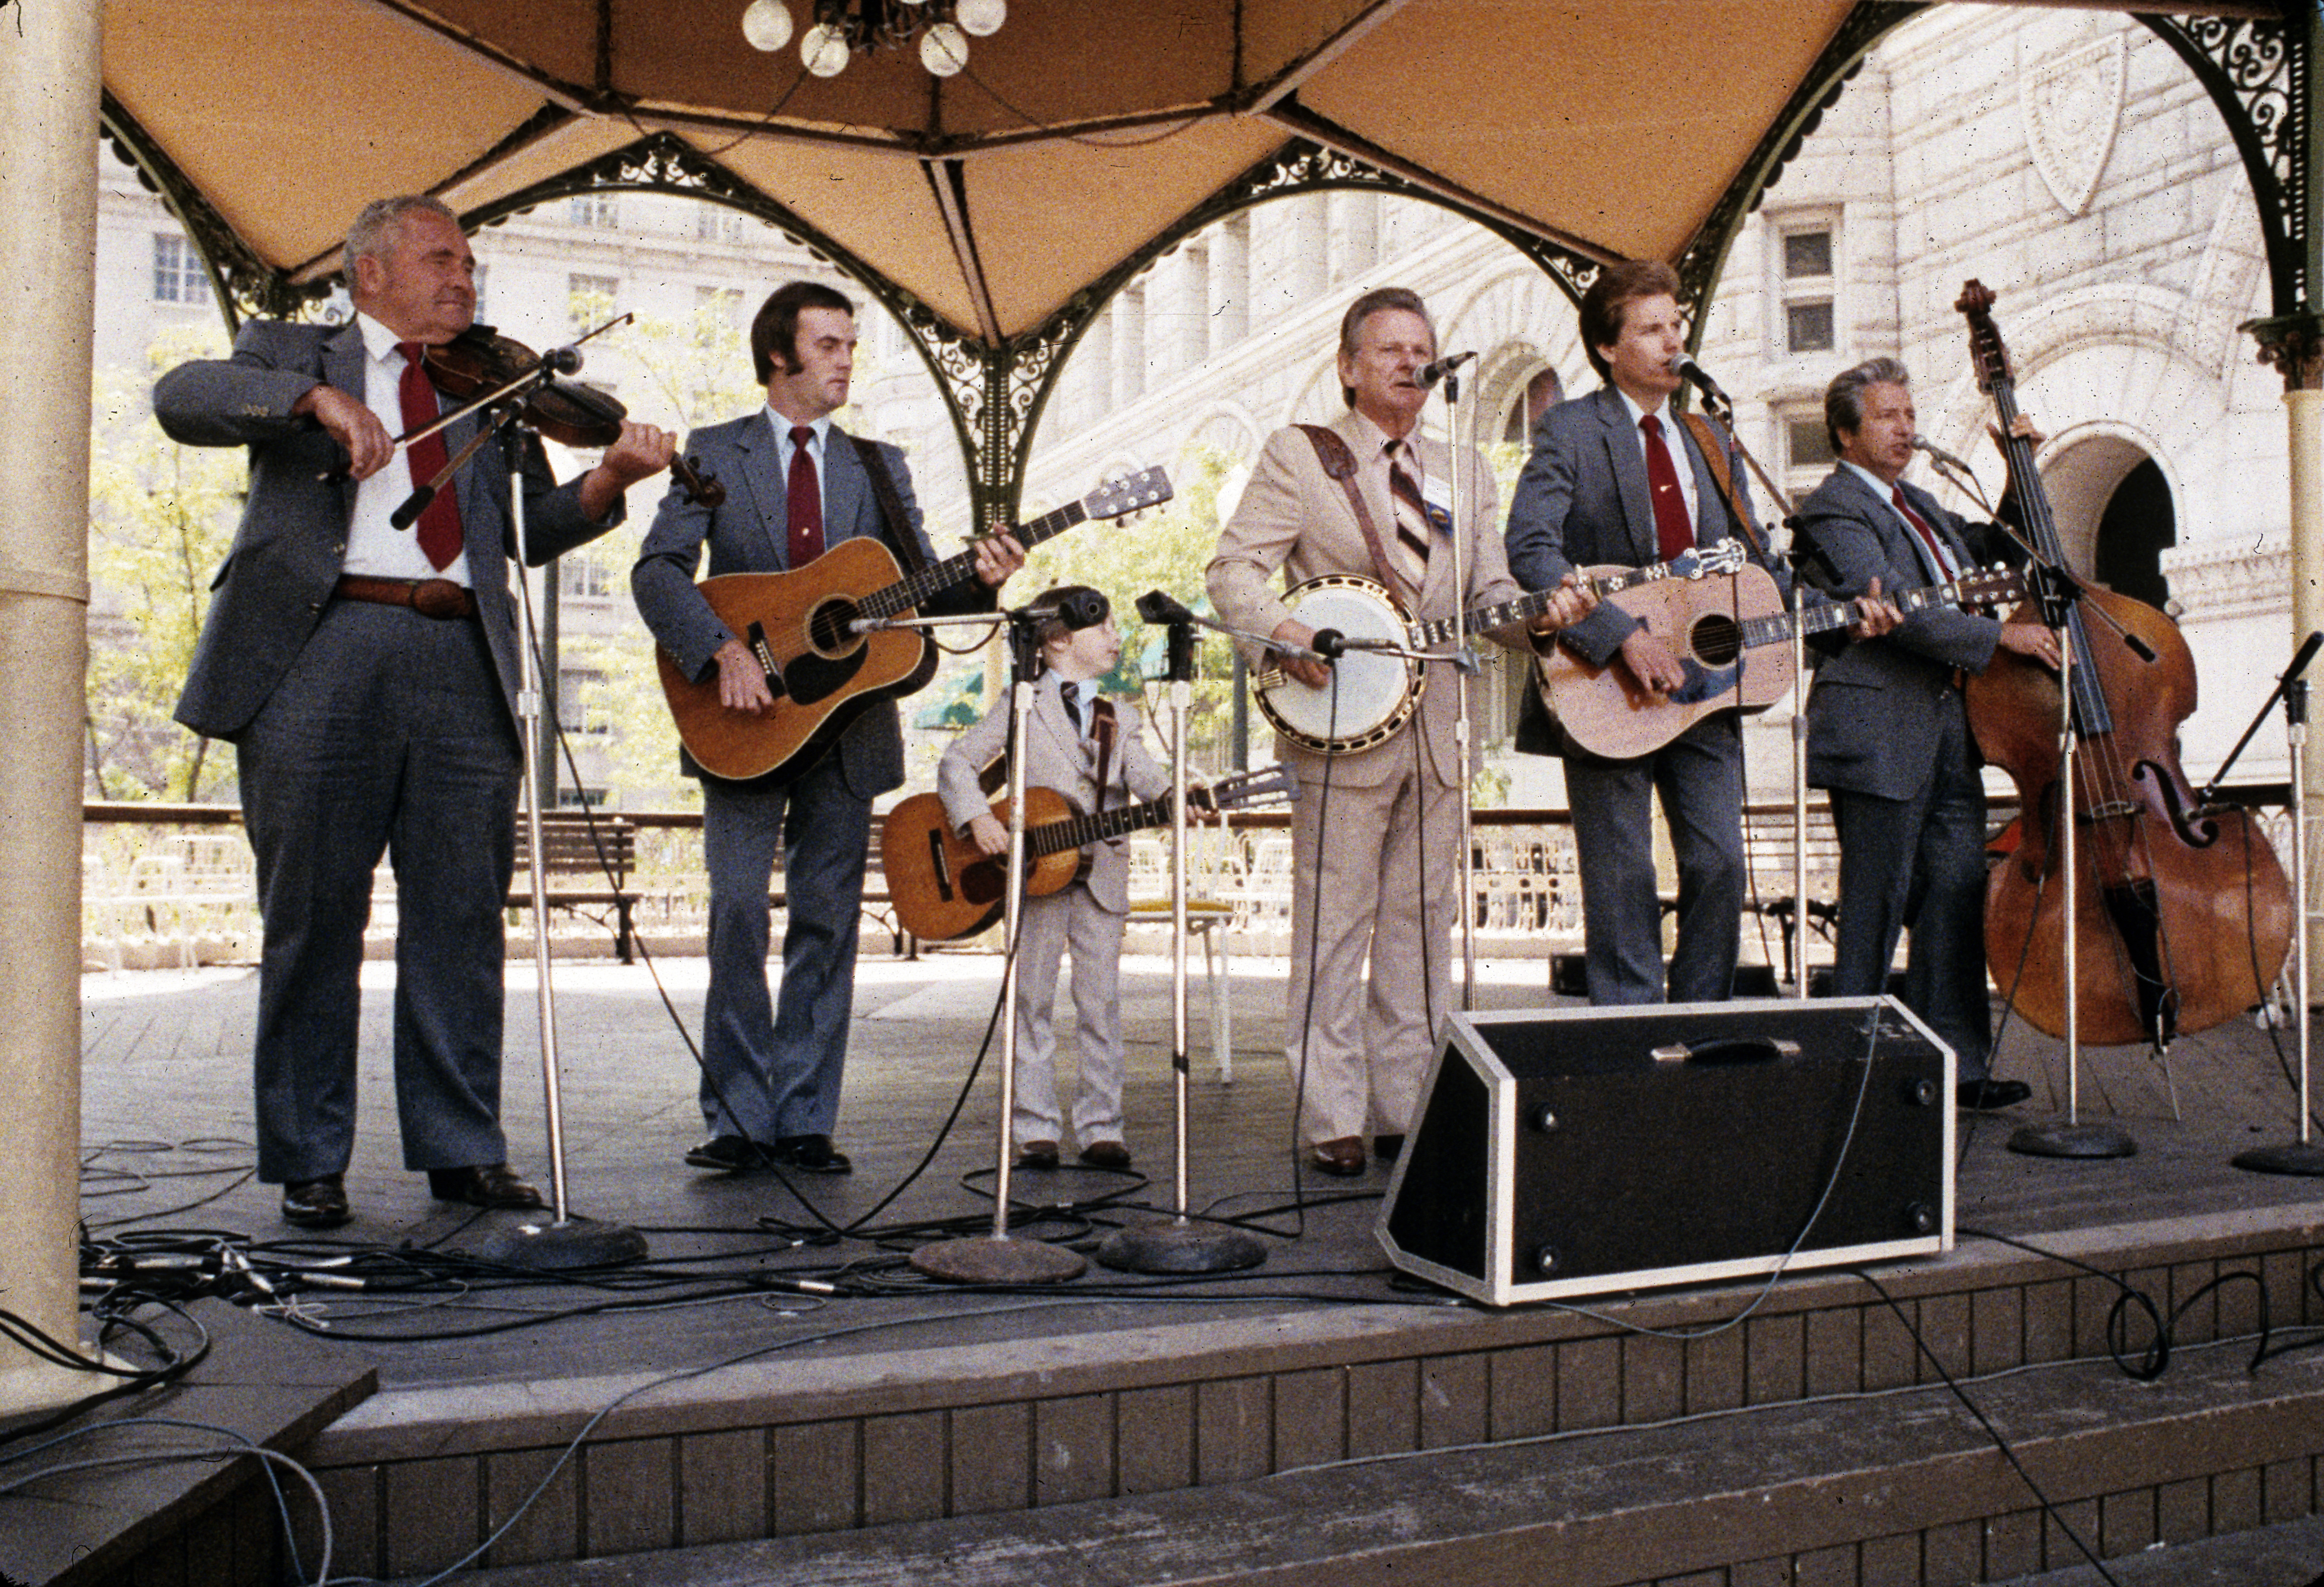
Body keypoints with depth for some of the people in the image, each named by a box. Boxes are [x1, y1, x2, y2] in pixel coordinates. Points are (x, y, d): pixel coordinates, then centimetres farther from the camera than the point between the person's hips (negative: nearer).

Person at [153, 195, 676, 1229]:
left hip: (462, 664, 3)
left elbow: (528, 531, 14)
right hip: (321, 652, -2)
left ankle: (462, 1149, 11)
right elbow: (180, 398, -3)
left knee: (462, 920, 2)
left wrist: (610, 479, -4)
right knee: (312, 917, 2)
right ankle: (308, 1161, 13)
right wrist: (320, 396, -18)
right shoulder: (292, 354, 16)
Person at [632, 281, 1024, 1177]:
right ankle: (738, 1120, 4)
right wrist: (725, 649, -20)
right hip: (746, 720, -2)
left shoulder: (879, 466, 15)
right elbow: (658, 569, -6)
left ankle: (804, 1122, 10)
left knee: (828, 922, 3)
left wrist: (978, 581, -14)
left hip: (848, 718, 2)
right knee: (738, 910, -7)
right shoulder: (714, 454, 6)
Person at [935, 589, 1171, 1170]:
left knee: (1101, 1002, 3)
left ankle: (1100, 1127, 11)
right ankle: (1036, 1129, 10)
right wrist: (977, 818, -19)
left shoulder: (1121, 718, 14)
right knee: (1032, 1001, 2)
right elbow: (958, 762, -3)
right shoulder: (1023, 706, 3)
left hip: (1102, 873, 3)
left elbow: (1143, 775, -3)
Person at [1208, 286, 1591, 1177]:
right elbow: (1234, 569, -5)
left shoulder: (1465, 474, 18)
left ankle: (1408, 1112, 19)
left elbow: (1488, 594, 14)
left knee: (1421, 929, 9)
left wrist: (1538, 616, -7)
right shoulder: (1297, 455, 2)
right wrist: (1282, 630, -23)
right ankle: (1332, 1121, 6)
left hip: (1436, 734, 5)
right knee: (1333, 931, -2)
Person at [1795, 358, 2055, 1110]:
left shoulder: (1920, 506, 21)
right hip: (1880, 734, -8)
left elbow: (1994, 550, 34)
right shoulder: (1833, 510, -6)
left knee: (1957, 899, 6)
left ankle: (1955, 1063, 13)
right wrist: (1999, 634, -19)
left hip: (1949, 732, 8)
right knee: (1876, 909, -3)